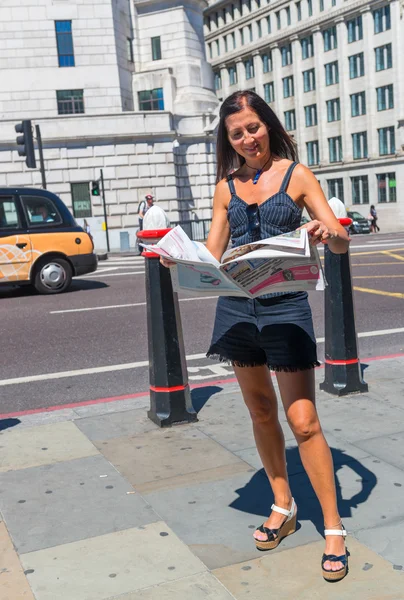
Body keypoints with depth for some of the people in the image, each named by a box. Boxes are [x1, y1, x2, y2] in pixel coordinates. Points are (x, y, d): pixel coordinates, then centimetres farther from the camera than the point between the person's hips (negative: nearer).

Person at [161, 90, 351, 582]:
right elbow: (212, 253, 9)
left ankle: (333, 529, 9)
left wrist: (328, 234, -27)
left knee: (302, 420, -3)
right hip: (236, 306, 4)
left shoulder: (296, 175, 0)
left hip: (285, 306, -4)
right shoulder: (227, 186, 10)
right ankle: (283, 506, 31)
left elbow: (341, 241, -4)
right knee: (260, 411, 14)